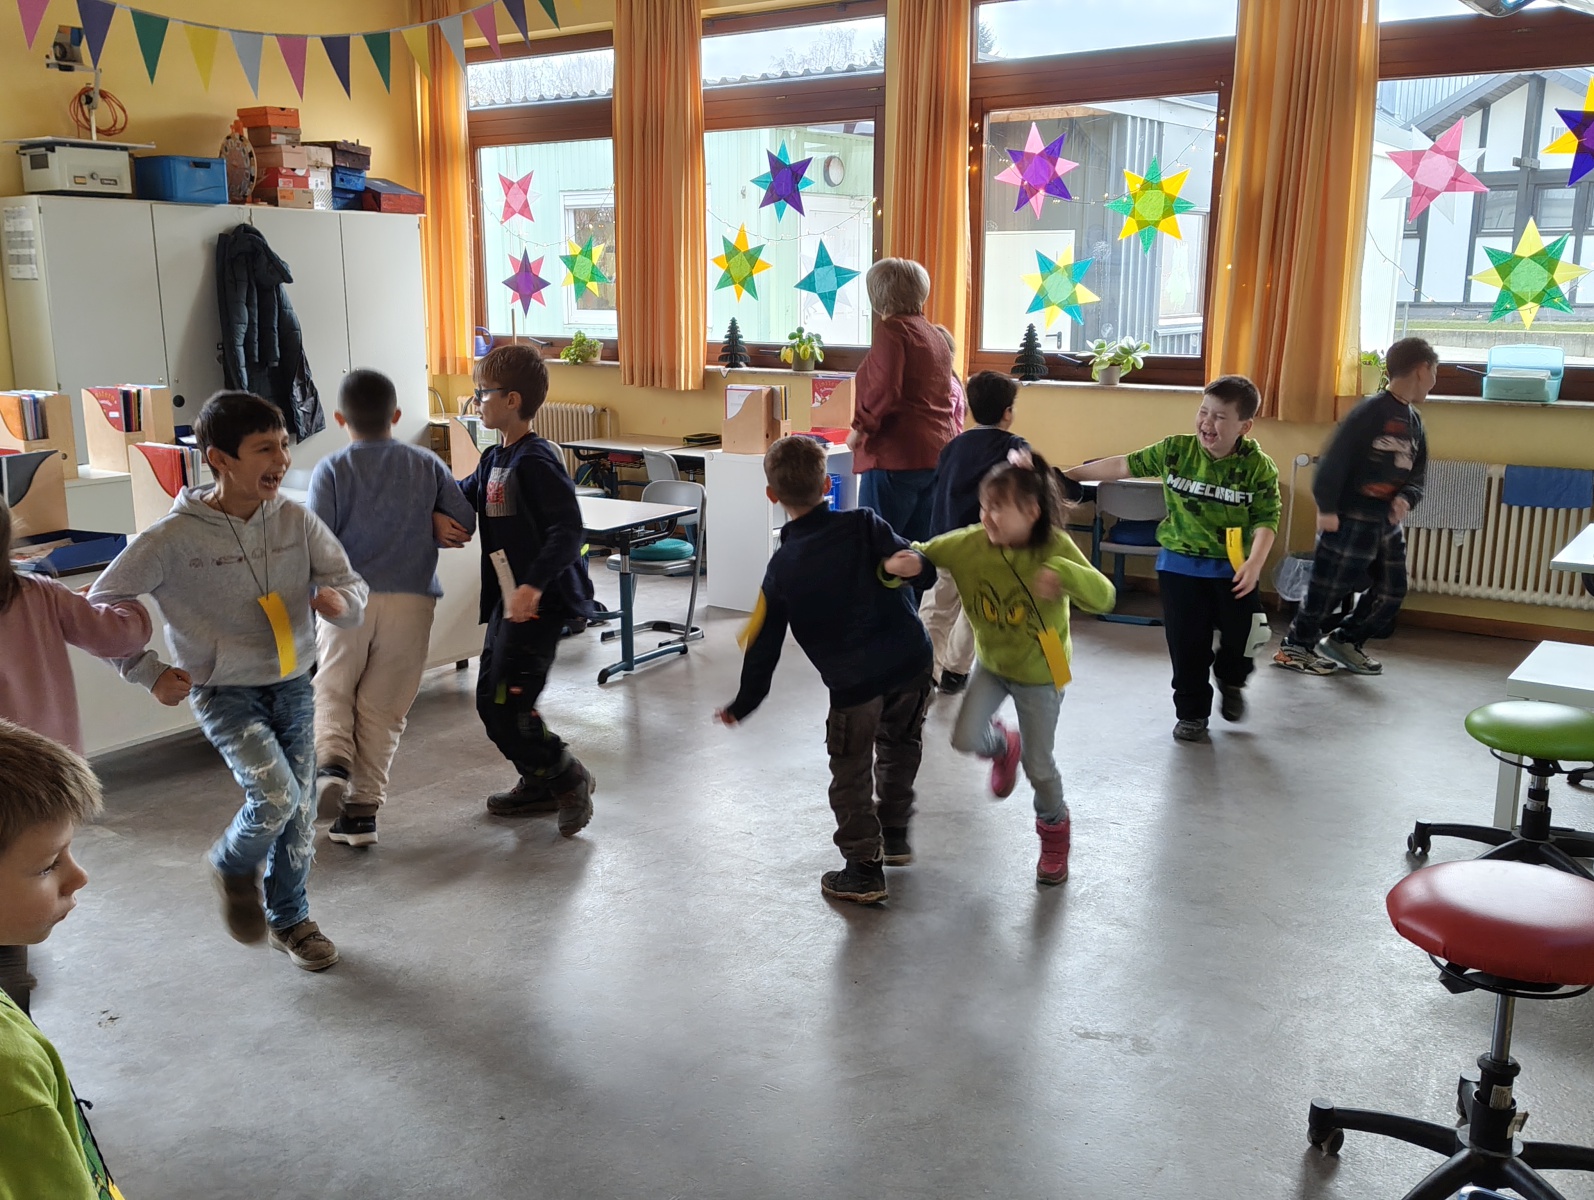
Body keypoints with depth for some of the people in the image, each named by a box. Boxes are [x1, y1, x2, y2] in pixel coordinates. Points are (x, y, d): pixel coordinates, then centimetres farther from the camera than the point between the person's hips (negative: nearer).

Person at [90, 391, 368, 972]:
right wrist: (149, 672, -9)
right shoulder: (174, 537, -16)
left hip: (294, 687, 4)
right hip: (225, 692, -4)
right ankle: (234, 865, 14)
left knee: (300, 812, 9)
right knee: (275, 793, -21)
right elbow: (100, 605, -7)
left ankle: (289, 919, 33)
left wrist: (341, 599, -23)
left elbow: (352, 584, 0)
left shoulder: (296, 520, -7)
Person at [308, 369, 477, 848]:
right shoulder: (427, 465, 4)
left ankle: (331, 758, -9)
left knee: (333, 688, 18)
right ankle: (363, 807, 10)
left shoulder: (331, 469, -3)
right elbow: (465, 524, 2)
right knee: (382, 706, 9)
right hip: (412, 601, 2)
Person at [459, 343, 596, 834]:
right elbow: (465, 496, 29)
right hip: (509, 599, 10)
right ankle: (539, 783, 30)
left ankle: (567, 777, 9)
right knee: (491, 699, 16)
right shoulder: (495, 459, 11)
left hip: (540, 603, -10)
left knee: (506, 708, -10)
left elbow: (569, 530, -26)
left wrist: (533, 585, -35)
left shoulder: (536, 461, -18)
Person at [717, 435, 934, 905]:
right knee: (900, 745, 27)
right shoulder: (863, 524, -3)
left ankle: (864, 867, 19)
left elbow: (764, 646, 7)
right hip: (911, 663, 2)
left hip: (852, 684, -2)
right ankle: (894, 834, 35)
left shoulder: (781, 567, 1)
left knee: (851, 773, 15)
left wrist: (742, 705, 18)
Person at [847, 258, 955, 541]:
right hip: (938, 455, 9)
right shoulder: (935, 335, 19)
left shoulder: (892, 329, -7)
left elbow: (885, 391, -18)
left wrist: (861, 427, -7)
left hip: (897, 455, -9)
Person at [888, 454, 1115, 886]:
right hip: (991, 662, 3)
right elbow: (926, 553, -13)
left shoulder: (1055, 547, -27)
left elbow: (1103, 597, -35)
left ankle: (1054, 829, 38)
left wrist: (1063, 574, -55)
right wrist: (907, 561, -37)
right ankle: (1003, 746, 29)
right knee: (965, 738, -10)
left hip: (1040, 672, -3)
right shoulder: (971, 543, -20)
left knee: (1037, 764, 6)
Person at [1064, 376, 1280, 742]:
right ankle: (1191, 712, 23)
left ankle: (1231, 680, 38)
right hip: (1180, 564, 1)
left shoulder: (1258, 466, -10)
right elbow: (1125, 466, 1)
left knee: (1242, 633, 4)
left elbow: (1266, 519, -9)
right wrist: (1070, 474, 1)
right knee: (1187, 643, 5)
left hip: (1233, 568, -1)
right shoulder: (1175, 450, -6)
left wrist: (1255, 562, -23)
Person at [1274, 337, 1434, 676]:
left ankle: (1344, 640, 29)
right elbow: (1335, 460, -18)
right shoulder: (1371, 411, -14)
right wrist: (1326, 508, -21)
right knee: (1328, 588, 0)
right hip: (1350, 519, -8)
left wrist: (1406, 499, -6)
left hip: (1388, 522, 8)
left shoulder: (1414, 421, 12)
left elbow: (1417, 474, 15)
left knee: (1390, 592, 12)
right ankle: (1295, 647, 15)